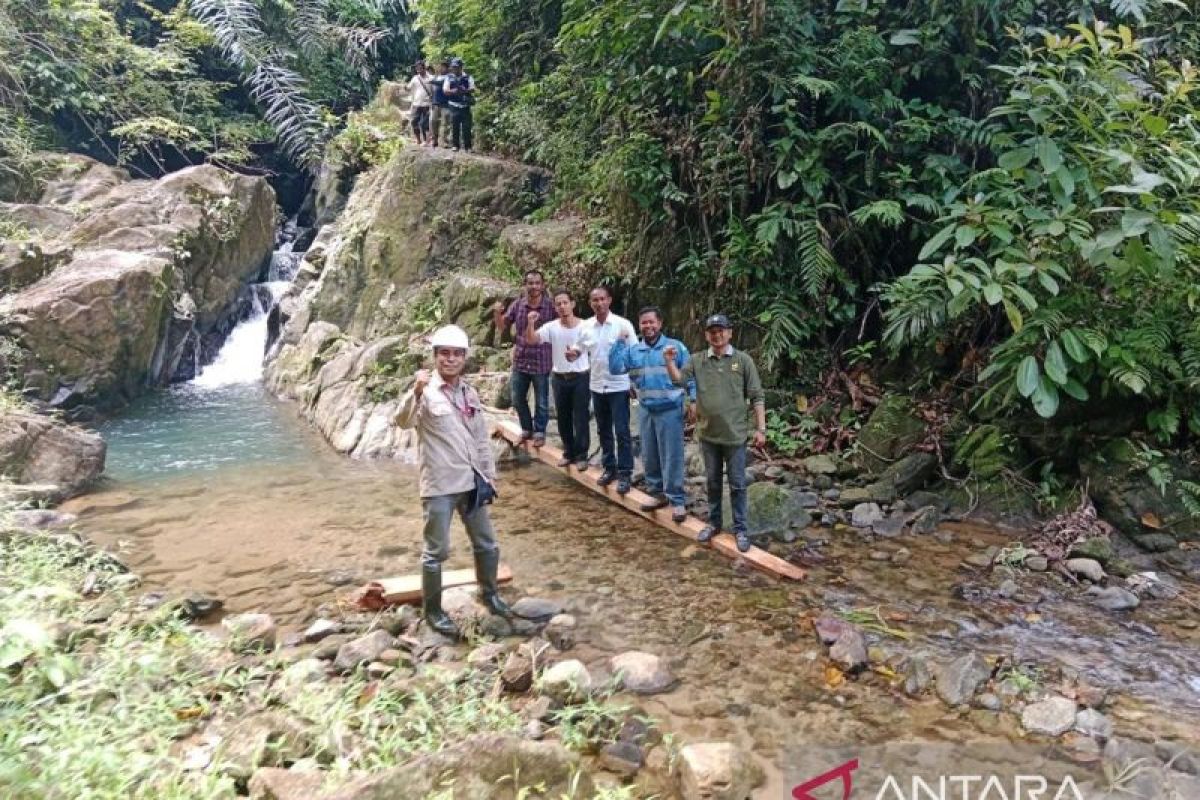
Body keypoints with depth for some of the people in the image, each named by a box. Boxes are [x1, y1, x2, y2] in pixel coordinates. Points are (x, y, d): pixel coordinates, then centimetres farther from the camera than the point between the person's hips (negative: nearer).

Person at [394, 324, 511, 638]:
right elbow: (403, 421, -32)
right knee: (437, 551, 5)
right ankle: (432, 610, 22)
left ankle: (489, 593, 39)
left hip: (471, 482, 6)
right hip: (439, 486, -6)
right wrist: (416, 392, -49)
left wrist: (489, 475, 13)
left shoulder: (469, 393, 8)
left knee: (487, 544, 17)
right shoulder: (425, 391, -12)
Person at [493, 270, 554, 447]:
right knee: (517, 399, 14)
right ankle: (527, 428, 34)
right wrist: (497, 314, -13)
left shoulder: (550, 306, -9)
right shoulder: (517, 304, -1)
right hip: (520, 361, 4)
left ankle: (539, 432, 26)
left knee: (541, 402, 8)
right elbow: (502, 327, 6)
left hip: (542, 362, -3)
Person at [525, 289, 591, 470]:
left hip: (581, 377, -3)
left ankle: (581, 455, 12)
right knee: (563, 418, 12)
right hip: (559, 378, 3)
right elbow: (531, 340, -13)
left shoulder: (584, 326, -8)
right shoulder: (551, 327, -4)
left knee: (580, 418, 2)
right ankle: (569, 452, 27)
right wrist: (531, 323, -29)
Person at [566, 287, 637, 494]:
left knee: (622, 431, -2)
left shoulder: (623, 324, -9)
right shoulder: (585, 327, 3)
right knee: (603, 431, 14)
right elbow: (577, 350, 10)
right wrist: (571, 355, -14)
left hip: (618, 385, -4)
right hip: (597, 385, 5)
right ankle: (609, 468, 26)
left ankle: (624, 473, 5)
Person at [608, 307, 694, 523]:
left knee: (671, 457, -1)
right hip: (645, 411, 4)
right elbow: (615, 369, -6)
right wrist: (620, 342, -11)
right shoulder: (632, 350, 6)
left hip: (670, 411, -4)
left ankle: (676, 500, 8)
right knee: (649, 456, 14)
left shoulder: (676, 347, -4)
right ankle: (657, 493, 30)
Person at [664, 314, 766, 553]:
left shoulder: (743, 360, -4)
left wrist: (761, 428, -6)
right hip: (708, 435, 2)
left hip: (735, 435, -2)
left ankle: (740, 529, 18)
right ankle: (713, 523, 31)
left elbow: (756, 396, -3)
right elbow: (678, 379, -7)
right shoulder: (698, 361, 2)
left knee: (737, 484, 7)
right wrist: (669, 361, -24)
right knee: (713, 482, 16)